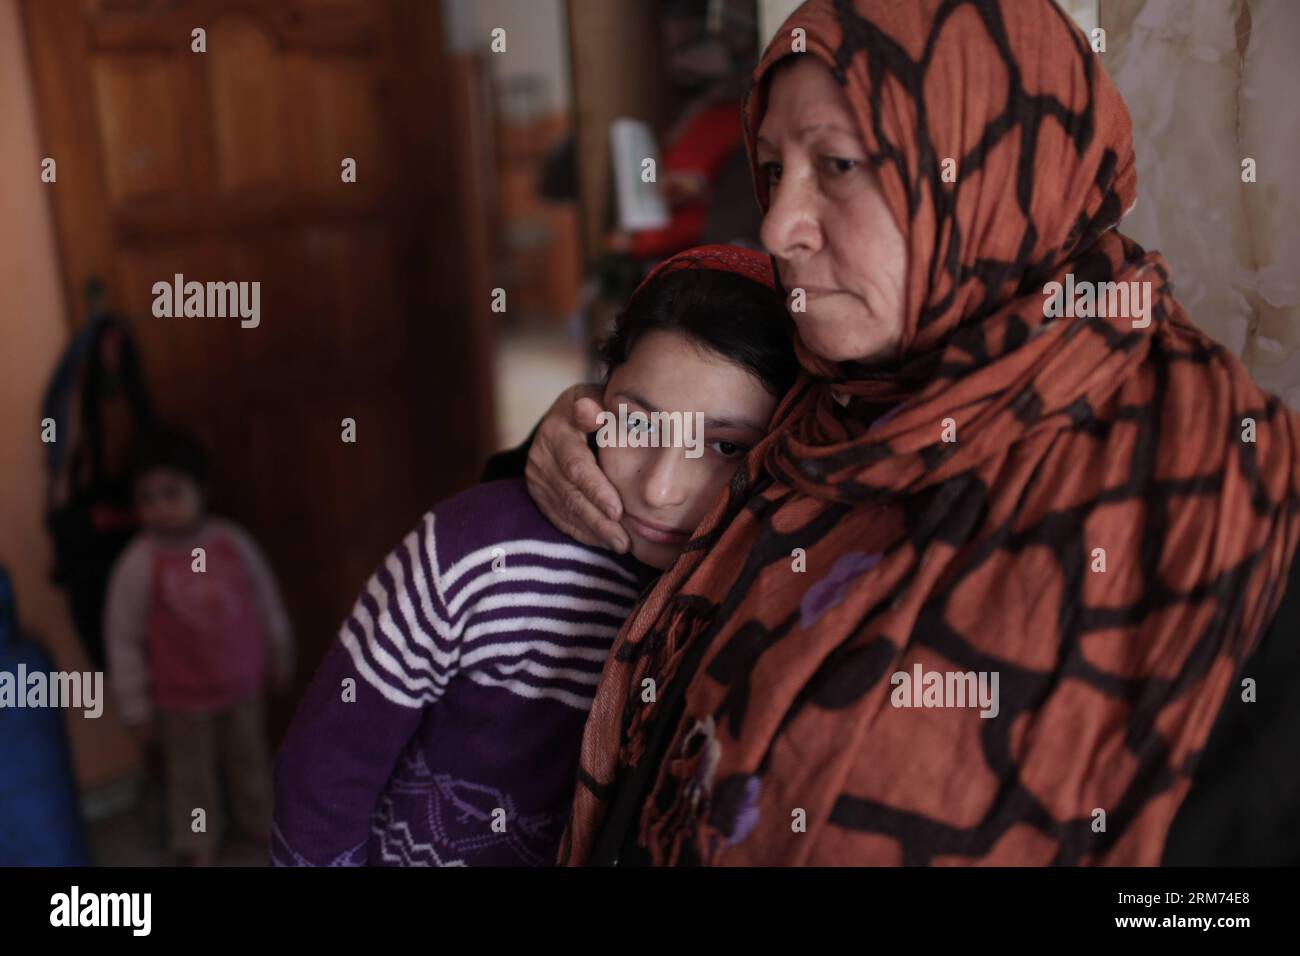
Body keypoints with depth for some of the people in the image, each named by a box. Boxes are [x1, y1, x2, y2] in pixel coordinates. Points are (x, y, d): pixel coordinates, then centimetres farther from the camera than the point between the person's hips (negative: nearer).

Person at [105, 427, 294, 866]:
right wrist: (136, 708, -6)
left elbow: (267, 602, 2)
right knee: (192, 780, 15)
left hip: (244, 685, 3)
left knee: (251, 761, 24)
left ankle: (263, 825, 50)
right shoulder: (138, 564, -20)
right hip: (184, 699, -3)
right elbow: (123, 640, -11)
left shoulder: (233, 541, -13)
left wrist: (280, 658, 11)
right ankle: (197, 851, 39)